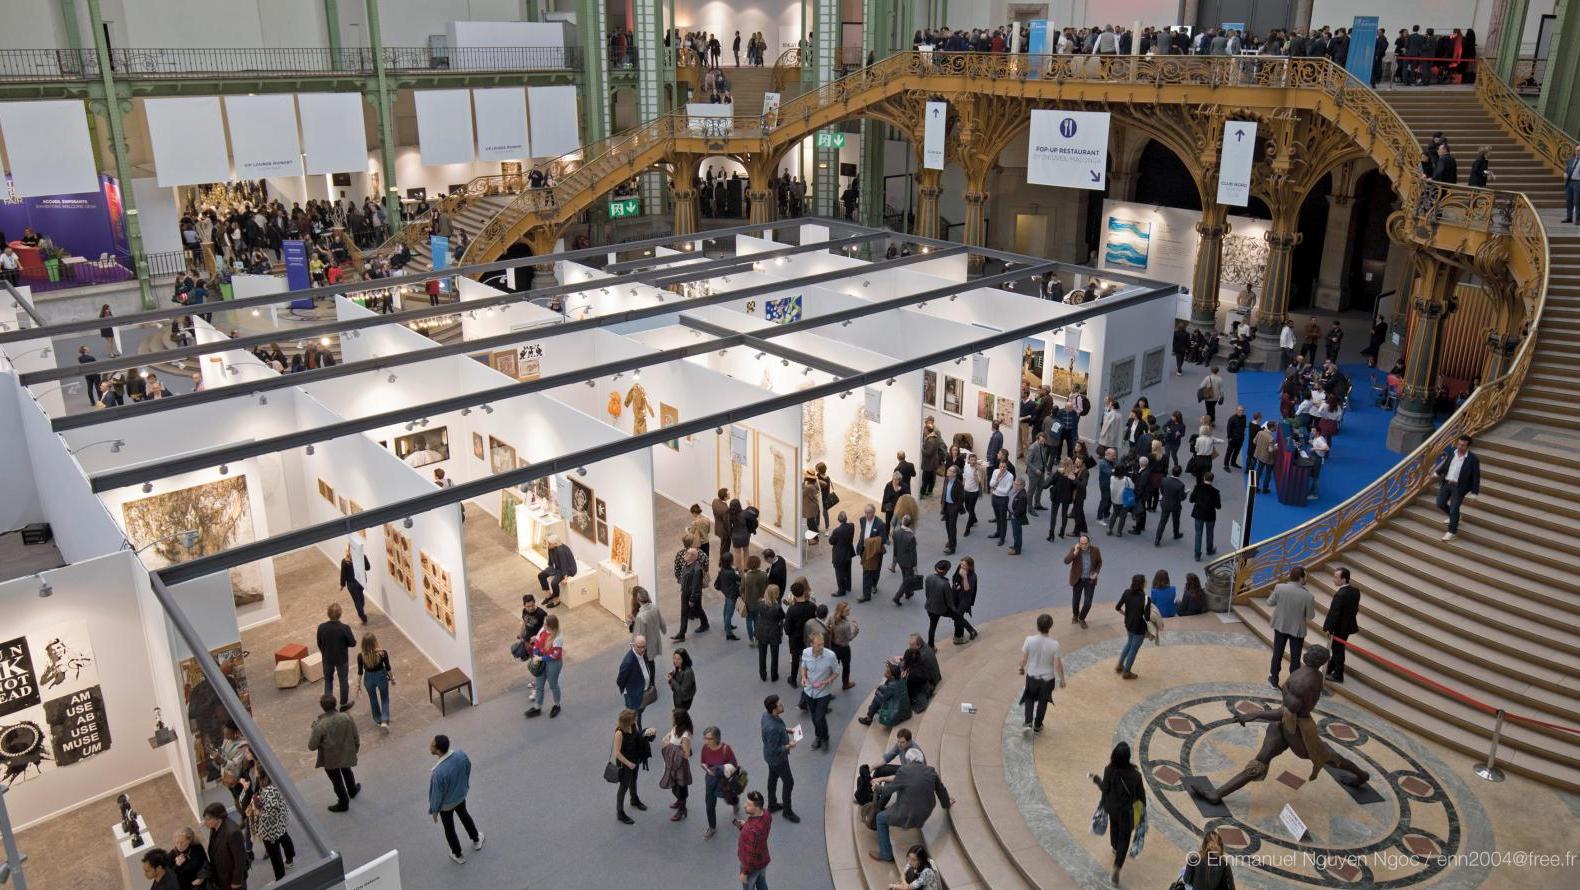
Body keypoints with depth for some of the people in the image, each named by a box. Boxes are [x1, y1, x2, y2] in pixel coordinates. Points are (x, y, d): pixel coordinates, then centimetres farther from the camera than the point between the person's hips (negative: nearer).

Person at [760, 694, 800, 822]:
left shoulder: (766, 714, -15)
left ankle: (772, 805, 48)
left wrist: (786, 730, 0)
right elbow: (774, 750, -31)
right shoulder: (772, 728, -42)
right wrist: (789, 746, -20)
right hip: (777, 758, -8)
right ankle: (787, 811, 32)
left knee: (773, 778, 27)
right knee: (788, 782, 12)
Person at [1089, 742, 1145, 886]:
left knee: (1114, 827, 32)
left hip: (1113, 807, 2)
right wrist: (1143, 807, 6)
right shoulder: (1135, 773, -26)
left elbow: (1105, 788, -11)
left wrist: (1095, 778, 6)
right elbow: (1141, 793, -13)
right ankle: (1116, 870, 2)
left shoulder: (1109, 770, -24)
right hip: (1127, 810, -2)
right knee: (1124, 838, 10)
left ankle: (1115, 849, 60)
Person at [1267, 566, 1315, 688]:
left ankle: (1274, 680, 29)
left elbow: (1269, 603, -4)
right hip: (1297, 629, -2)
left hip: (1280, 626, 2)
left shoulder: (1279, 588, -18)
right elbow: (1310, 616, -12)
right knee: (1295, 658, 12)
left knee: (1277, 654, 18)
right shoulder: (1307, 595, -23)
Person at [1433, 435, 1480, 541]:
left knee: (1454, 509, -1)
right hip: (1446, 483, 5)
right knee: (1440, 503, 12)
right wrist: (1437, 472, 3)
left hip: (1459, 487, -5)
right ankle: (1453, 517, 41)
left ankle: (1452, 532, 14)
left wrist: (1474, 492, -12)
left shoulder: (1473, 459, -15)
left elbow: (1476, 476, -11)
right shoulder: (1451, 452, -2)